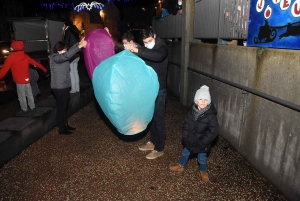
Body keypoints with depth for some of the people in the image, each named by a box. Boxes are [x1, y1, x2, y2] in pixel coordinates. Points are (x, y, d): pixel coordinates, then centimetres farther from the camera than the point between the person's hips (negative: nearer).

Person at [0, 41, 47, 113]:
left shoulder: (11, 57, -12)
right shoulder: (25, 56, 3)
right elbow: (35, 62, 10)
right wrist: (43, 68, 19)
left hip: (19, 80, -5)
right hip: (27, 79, 6)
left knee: (22, 96, 7)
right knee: (29, 94, 16)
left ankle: (24, 109, 18)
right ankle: (32, 107, 24)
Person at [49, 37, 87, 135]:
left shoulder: (62, 56, 9)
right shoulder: (55, 58, -19)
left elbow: (69, 53, 3)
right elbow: (67, 55, -33)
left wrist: (79, 44, -11)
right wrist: (79, 46, -36)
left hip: (64, 86, 9)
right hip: (59, 88, -9)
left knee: (65, 107, 18)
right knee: (61, 108, 1)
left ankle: (65, 125, 31)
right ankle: (61, 129, 13)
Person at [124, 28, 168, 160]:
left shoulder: (162, 48, -14)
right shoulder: (145, 49, 9)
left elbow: (158, 56, -38)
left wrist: (137, 50, -43)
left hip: (159, 89, -7)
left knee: (158, 119, 1)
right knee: (151, 117, 17)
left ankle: (159, 149, 14)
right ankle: (153, 142, 33)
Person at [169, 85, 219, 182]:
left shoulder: (211, 115, -23)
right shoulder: (192, 111, -8)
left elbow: (213, 131, -22)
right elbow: (186, 124, 2)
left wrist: (202, 142, -21)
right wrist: (185, 137, -5)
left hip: (202, 143, -4)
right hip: (190, 140, 5)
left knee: (201, 158, 14)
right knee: (185, 153, 24)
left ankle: (204, 171, 44)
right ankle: (180, 166, 49)